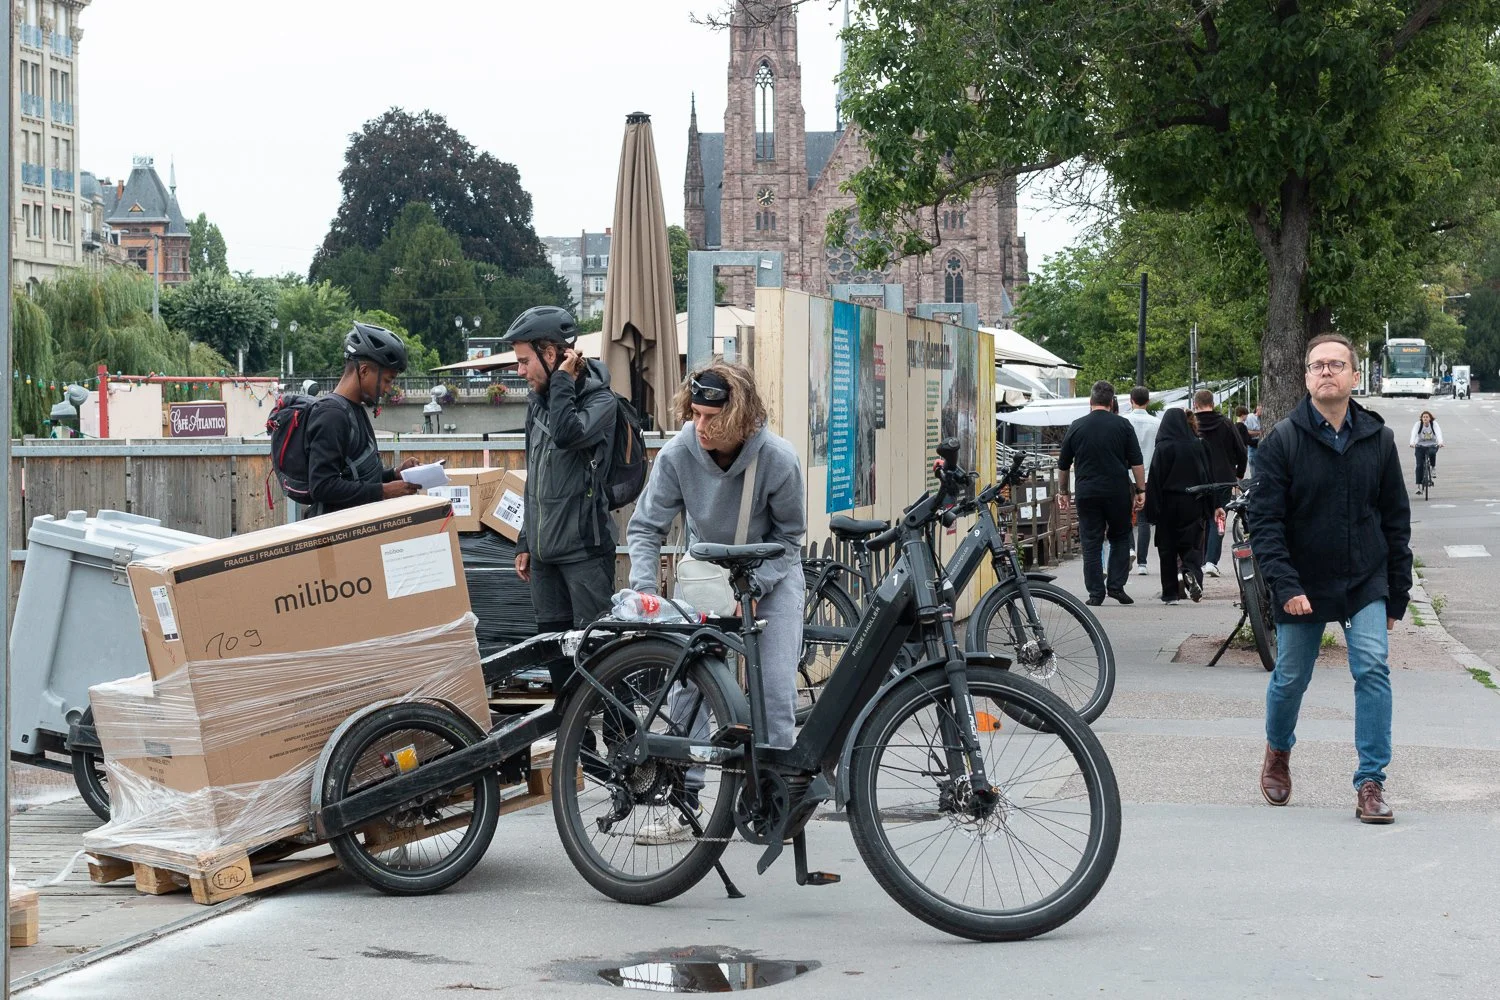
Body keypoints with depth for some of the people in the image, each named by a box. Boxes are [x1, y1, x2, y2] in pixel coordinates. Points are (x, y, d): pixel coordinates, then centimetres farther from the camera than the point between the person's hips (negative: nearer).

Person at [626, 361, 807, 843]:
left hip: (770, 574, -1)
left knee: (775, 688, -9)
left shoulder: (778, 459, -27)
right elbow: (644, 527, -15)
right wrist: (644, 587, -29)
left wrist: (753, 588, -24)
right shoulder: (677, 454, -24)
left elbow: (789, 536, -13)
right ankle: (683, 804, -3)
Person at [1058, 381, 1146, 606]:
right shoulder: (1122, 425, 0)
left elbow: (1063, 465, 10)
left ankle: (1096, 593, 0)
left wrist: (1063, 491, 21)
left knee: (1091, 544, 4)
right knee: (1120, 539, 14)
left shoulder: (1077, 427, 4)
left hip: (1087, 493, 0)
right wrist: (1141, 491, 3)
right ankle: (1116, 586, 4)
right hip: (1118, 493, 0)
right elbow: (1136, 462, -3)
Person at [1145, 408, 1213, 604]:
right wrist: (1206, 507, 12)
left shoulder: (1162, 448, -9)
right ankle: (1191, 572, -22)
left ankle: (1170, 593, 6)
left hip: (1168, 505, -2)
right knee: (1191, 545, 8)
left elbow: (1154, 480, -10)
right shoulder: (1197, 446, -2)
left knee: (1167, 548, 6)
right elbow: (1206, 476, 4)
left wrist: (1152, 510, -6)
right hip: (1192, 505, 2)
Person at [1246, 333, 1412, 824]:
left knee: (1373, 670, -13)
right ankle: (1277, 752, 39)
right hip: (1302, 586, -1)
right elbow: (1264, 520, -10)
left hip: (1365, 582, 1)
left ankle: (1371, 782, -6)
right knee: (1290, 678, 10)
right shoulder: (1282, 441, -7)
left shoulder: (1378, 438, 1)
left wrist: (1397, 593, 6)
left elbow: (1396, 519, 7)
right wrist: (1285, 586, -20)